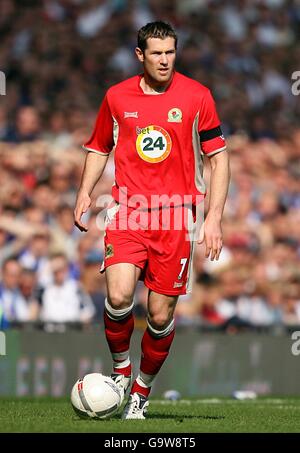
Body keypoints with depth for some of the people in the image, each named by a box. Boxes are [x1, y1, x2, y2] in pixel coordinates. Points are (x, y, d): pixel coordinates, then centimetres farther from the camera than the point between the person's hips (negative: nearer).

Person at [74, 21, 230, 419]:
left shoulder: (196, 96, 0)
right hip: (127, 212, 1)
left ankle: (141, 392, 22)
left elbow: (218, 158, 3)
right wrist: (85, 192, 4)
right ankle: (120, 368, 6)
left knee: (161, 317, 0)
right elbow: (99, 148, 21)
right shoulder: (117, 97, 6)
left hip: (175, 219, 0)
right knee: (119, 297, -21)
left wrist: (214, 218, -5)